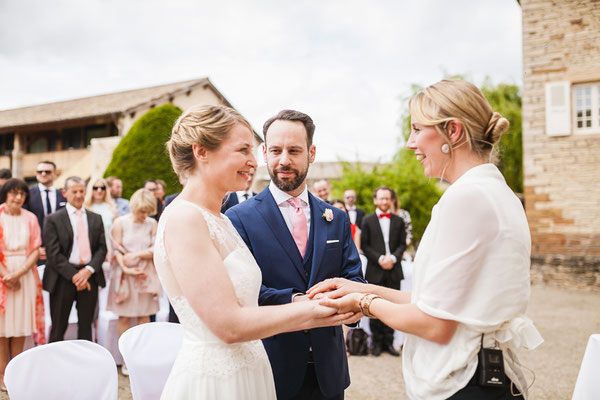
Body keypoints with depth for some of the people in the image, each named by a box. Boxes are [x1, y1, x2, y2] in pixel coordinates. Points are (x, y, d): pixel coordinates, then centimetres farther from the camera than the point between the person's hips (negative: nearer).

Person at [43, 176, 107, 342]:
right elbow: (53, 254, -7)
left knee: (86, 326, 9)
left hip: (89, 276, 3)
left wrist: (89, 270, -10)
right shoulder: (53, 220, 0)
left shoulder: (96, 219, 13)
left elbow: (102, 248, 7)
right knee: (59, 327, 2)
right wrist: (74, 276, -13)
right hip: (63, 278, -3)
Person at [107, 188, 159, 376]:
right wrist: (126, 269, -17)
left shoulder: (152, 224, 4)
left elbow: (156, 250, -1)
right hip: (125, 274, -2)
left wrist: (136, 255, -14)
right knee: (124, 317, 2)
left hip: (146, 275, 2)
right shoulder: (120, 223, -1)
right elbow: (117, 251, -4)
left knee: (144, 316, 4)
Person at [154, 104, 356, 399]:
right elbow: (228, 324, -22)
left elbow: (243, 304, 5)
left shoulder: (218, 220, 9)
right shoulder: (184, 219, -19)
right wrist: (309, 312, -14)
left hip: (245, 374, 8)